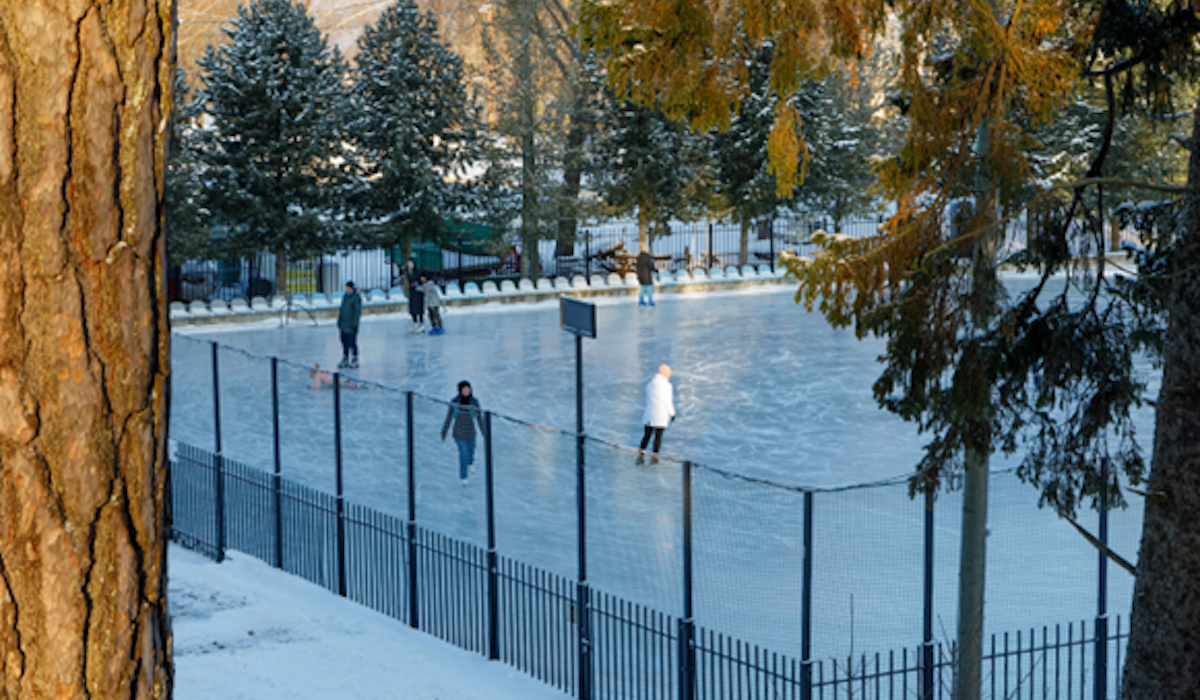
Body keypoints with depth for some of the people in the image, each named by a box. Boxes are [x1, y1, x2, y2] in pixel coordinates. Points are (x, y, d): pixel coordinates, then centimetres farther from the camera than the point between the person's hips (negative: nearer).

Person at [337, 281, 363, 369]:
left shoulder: (357, 298, -15)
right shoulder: (345, 296, 10)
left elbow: (358, 312, -17)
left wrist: (354, 325, -20)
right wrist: (339, 321, 15)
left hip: (351, 325, -8)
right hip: (344, 324, 8)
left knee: (352, 343, -3)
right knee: (344, 342, 10)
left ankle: (355, 361, 7)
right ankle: (345, 360, 16)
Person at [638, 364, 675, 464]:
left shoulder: (650, 384, 5)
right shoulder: (667, 385, -13)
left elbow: (648, 400, 11)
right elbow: (668, 402, -12)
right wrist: (672, 414, 0)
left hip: (650, 413, 5)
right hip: (662, 415, -5)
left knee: (647, 434, 11)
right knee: (658, 436, 7)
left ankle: (641, 455, -1)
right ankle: (654, 457, 13)